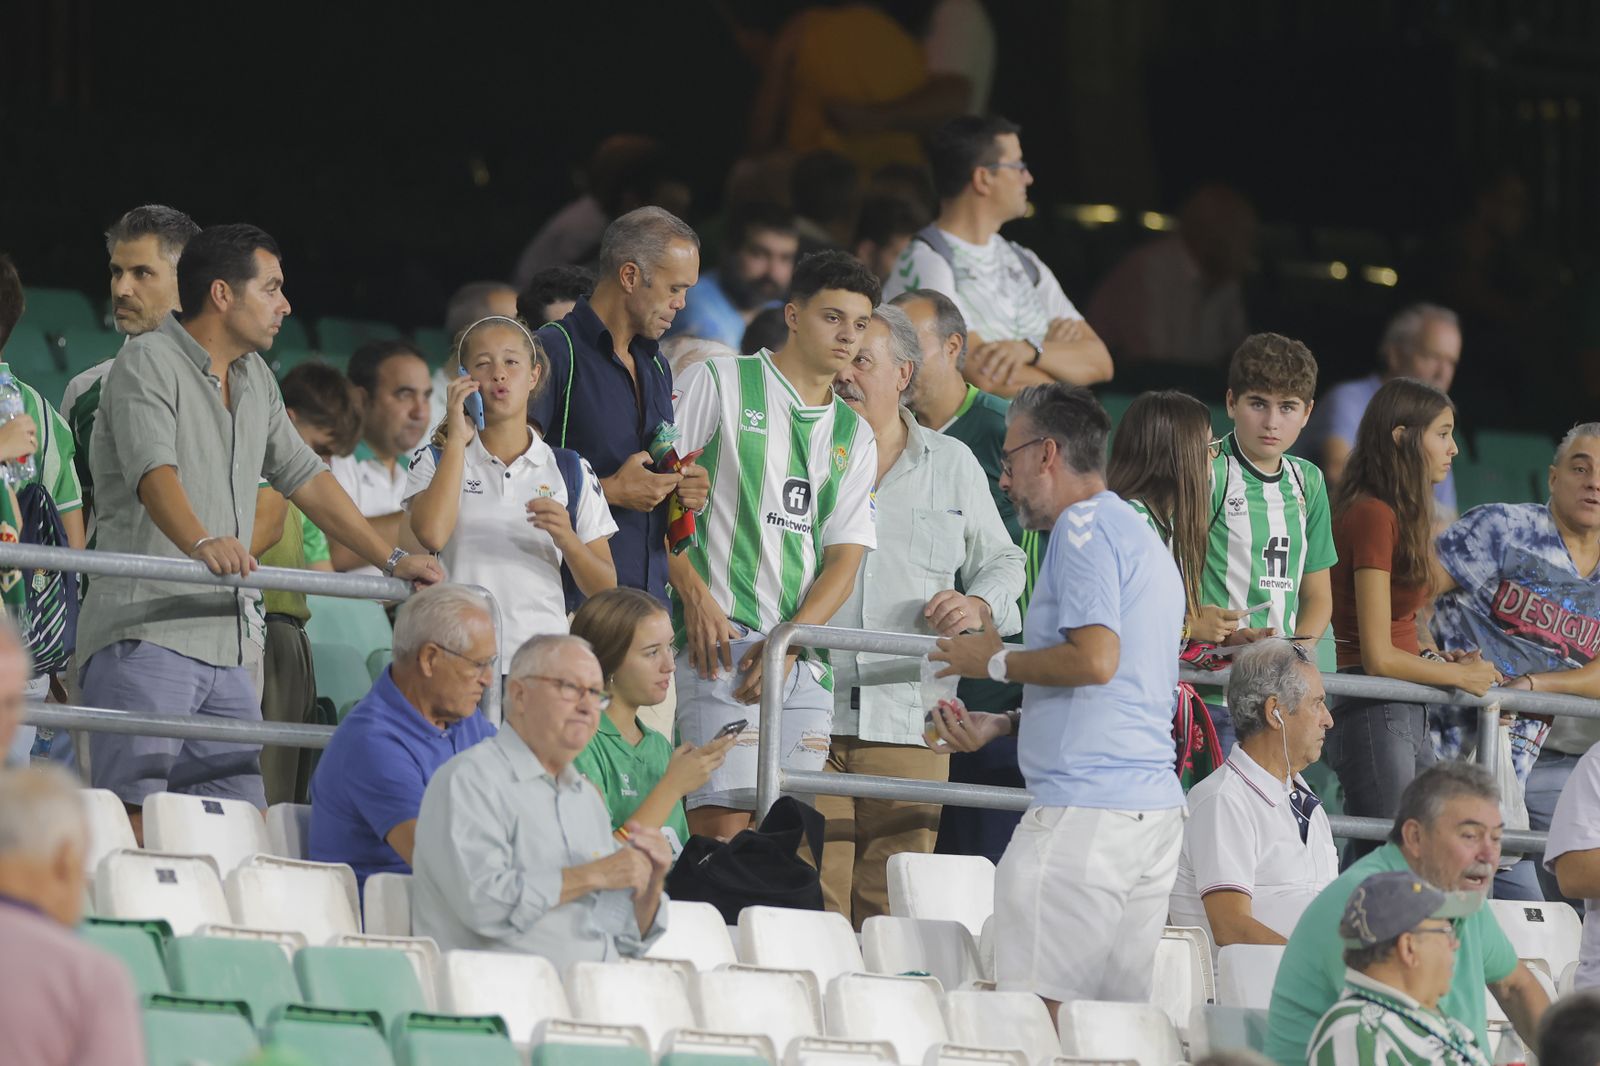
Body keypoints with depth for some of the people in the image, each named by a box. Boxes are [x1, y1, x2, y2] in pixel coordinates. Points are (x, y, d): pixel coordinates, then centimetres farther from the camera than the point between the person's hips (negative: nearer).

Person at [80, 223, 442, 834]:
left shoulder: (254, 380, 21)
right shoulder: (149, 363, -6)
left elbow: (304, 478, 27)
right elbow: (154, 473, -22)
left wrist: (391, 561, 22)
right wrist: (201, 542, -41)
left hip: (224, 646, 8)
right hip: (147, 638, -8)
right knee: (135, 830, -15)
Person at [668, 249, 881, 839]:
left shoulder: (854, 435, 18)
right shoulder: (718, 384, 4)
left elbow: (844, 559, 10)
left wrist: (790, 640, -8)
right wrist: (696, 596, -12)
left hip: (805, 658, 5)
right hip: (721, 635, -5)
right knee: (722, 818, -15)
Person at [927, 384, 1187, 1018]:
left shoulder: (1084, 526, -7)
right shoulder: (1142, 536, 24)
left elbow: (1095, 657, -20)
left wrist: (996, 662, -5)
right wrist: (996, 727, 22)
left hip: (1084, 810, -10)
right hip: (1156, 805, 10)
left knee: (1037, 1014, -12)